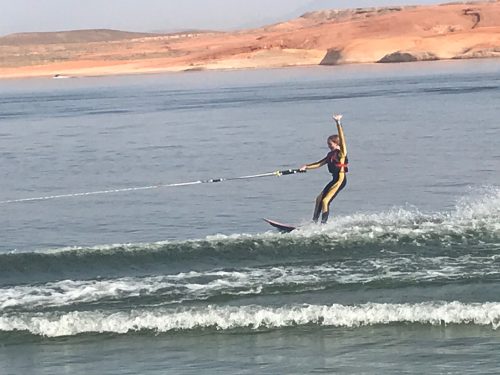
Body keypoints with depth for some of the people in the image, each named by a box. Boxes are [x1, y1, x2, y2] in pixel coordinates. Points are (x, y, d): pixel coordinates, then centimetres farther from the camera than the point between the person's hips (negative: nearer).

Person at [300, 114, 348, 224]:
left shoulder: (341, 153, -11)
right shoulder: (331, 154, 14)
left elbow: (341, 137, -23)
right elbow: (319, 164, 15)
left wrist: (338, 123, -30)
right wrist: (306, 167, 5)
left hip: (340, 180, -9)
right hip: (334, 180, 9)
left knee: (325, 201, -13)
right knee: (319, 199, 10)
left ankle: (323, 223, -9)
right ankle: (314, 221, 16)